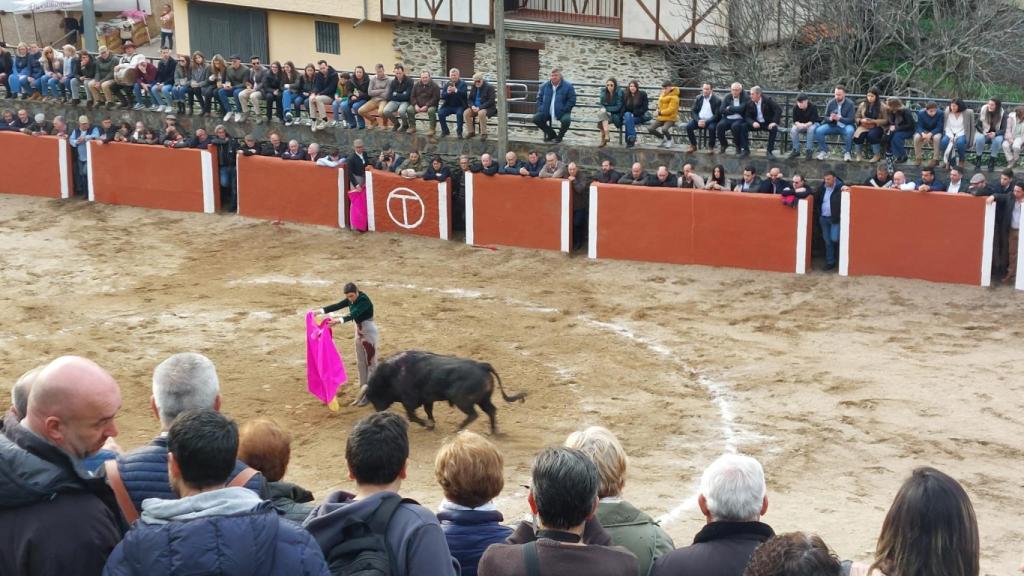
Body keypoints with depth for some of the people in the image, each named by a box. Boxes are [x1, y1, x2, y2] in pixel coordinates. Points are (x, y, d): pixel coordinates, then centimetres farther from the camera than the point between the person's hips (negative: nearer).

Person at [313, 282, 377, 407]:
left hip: (369, 332, -9)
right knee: (361, 363, 12)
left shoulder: (364, 301, -25)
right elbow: (337, 306, 0)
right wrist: (321, 311, -9)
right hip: (359, 332, 9)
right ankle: (363, 392, 20)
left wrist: (339, 321, -51)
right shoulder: (352, 300, 0)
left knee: (370, 362, -1)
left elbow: (353, 315, -38)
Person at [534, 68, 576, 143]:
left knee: (566, 120, -34)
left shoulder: (567, 86, -5)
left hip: (562, 113, -4)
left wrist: (563, 110, -15)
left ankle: (560, 136, -1)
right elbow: (539, 98, 15)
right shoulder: (544, 86, 7)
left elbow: (572, 100, -5)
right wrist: (541, 108, -1)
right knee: (536, 118, -15)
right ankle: (551, 134, 7)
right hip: (547, 113, 4)